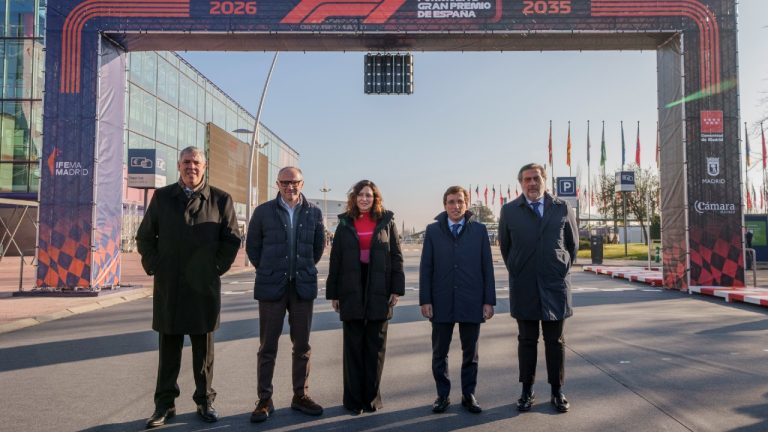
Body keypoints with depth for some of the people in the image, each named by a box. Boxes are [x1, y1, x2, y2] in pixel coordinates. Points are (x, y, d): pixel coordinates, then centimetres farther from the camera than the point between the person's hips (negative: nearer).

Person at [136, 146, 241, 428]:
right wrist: (153, 266, 3)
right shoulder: (162, 197, 7)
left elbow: (232, 239, 6)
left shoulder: (220, 199, 2)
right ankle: (164, 404, 21)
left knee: (204, 348, 9)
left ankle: (205, 402, 22)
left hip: (204, 287, -1)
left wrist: (217, 267, 0)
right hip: (168, 286, 1)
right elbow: (145, 236, 13)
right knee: (168, 347, 9)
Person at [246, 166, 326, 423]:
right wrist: (268, 272, 8)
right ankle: (264, 400, 14)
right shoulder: (264, 211, -1)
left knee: (302, 345, 8)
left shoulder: (313, 212, 4)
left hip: (303, 287, 2)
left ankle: (300, 396, 21)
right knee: (267, 347, 3)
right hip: (272, 287, -2)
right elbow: (252, 246, 7)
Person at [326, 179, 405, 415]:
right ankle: (353, 399, 16)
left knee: (375, 347, 7)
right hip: (351, 293, 1)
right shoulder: (345, 224, 6)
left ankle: (371, 397, 20)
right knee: (353, 346, 7)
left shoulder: (387, 222, 4)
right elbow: (335, 260, 6)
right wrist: (333, 293, 3)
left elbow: (396, 257, 2)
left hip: (379, 293, 0)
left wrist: (396, 289, -5)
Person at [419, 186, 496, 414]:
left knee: (470, 353, 11)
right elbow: (426, 267, 2)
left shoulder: (479, 230, 3)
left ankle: (468, 395, 24)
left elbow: (487, 267, 2)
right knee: (439, 353, 9)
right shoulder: (433, 230, 3)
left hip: (471, 302, 0)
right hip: (441, 302, 0)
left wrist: (489, 300, -2)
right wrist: (425, 300, -4)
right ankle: (443, 395, 23)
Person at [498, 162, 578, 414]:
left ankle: (557, 392, 18)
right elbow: (504, 246, 12)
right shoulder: (509, 211, 1)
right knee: (527, 341, 7)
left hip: (555, 286, 1)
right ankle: (527, 392, 15)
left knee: (555, 341, 8)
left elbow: (572, 242, 14)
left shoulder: (562, 208, 3)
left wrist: (564, 269, 13)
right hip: (523, 288, 0)